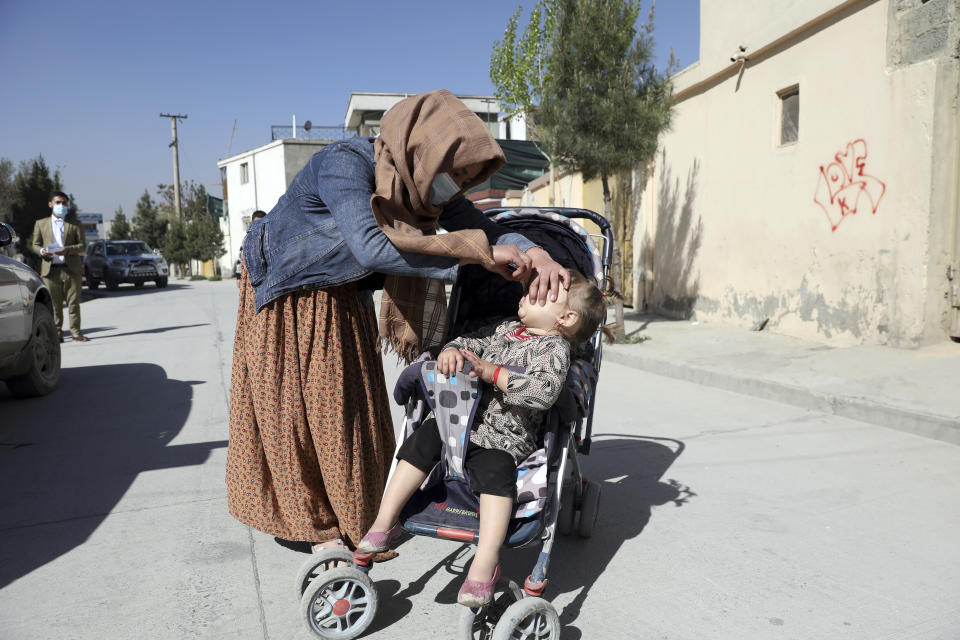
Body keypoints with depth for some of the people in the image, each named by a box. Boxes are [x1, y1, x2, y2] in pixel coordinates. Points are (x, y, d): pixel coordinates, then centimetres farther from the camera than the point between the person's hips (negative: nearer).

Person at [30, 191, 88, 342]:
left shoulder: (75, 224, 10)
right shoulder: (41, 224, 15)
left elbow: (83, 246, 3)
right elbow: (34, 244, 14)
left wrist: (68, 250, -15)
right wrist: (41, 251, -9)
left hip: (72, 269, -1)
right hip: (51, 270, 1)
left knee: (74, 302, 0)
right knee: (54, 304, 3)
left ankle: (75, 331, 6)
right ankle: (57, 332, 10)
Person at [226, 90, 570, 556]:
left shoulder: (427, 182, -13)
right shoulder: (344, 164, -34)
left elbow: (485, 228, -13)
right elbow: (371, 248, -48)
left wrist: (534, 253, -35)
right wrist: (478, 254, -44)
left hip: (343, 300, 6)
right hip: (288, 298, -6)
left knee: (349, 406, 9)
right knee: (294, 404, 2)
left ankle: (349, 517, 25)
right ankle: (311, 523, 17)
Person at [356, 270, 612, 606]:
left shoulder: (553, 348, -6)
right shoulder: (506, 329, 17)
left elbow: (545, 391, -24)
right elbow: (471, 343, 17)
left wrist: (493, 372, -25)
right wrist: (451, 351, -9)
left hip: (503, 437, -7)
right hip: (461, 418, 7)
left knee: (496, 470, -32)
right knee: (423, 439, -10)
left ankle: (485, 562, -32)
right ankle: (385, 519, -2)